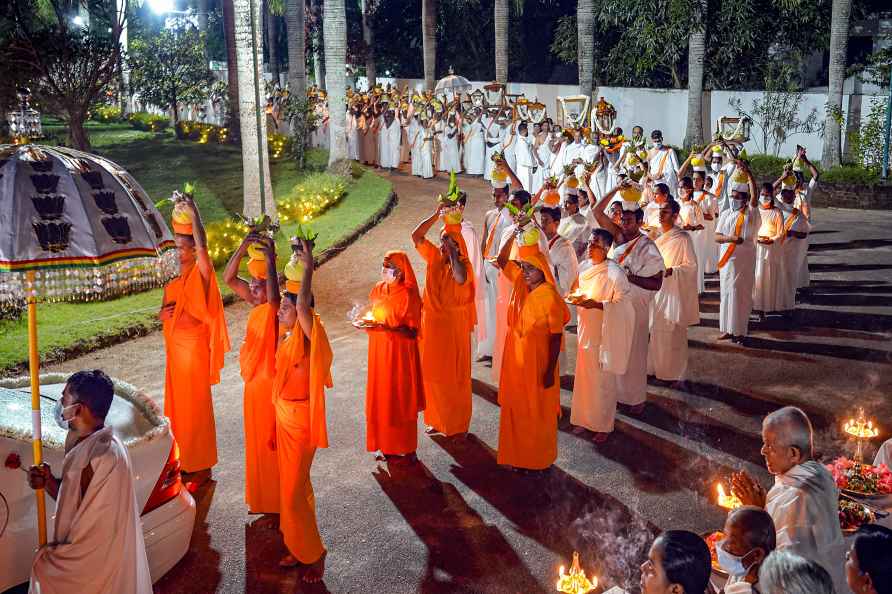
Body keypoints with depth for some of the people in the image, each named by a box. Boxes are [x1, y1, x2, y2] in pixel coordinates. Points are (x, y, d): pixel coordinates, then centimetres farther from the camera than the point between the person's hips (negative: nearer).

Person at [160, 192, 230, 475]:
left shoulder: (200, 274, -11)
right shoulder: (173, 278, 10)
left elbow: (202, 246, -30)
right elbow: (163, 312, 17)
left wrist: (193, 213, -34)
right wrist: (163, 314, -6)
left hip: (195, 345, -7)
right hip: (174, 345, 7)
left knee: (196, 403, 0)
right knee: (177, 400, 14)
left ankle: (199, 463, 12)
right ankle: (181, 458, 27)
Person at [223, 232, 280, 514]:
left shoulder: (274, 309, -19)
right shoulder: (256, 304, 3)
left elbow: (273, 294, -43)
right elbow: (228, 278, 1)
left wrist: (270, 257, -39)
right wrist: (243, 247, -11)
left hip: (269, 382, -8)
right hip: (253, 380, 8)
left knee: (270, 441, 4)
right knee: (256, 439, 18)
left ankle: (273, 499, 18)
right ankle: (259, 496, 33)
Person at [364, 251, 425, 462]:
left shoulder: (407, 296, -15)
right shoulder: (378, 290, 6)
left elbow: (411, 332, -17)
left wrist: (385, 327, -27)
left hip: (399, 353, -7)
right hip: (379, 351, 7)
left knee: (399, 400, 2)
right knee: (381, 399, 11)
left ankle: (405, 449, 15)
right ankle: (387, 445, 22)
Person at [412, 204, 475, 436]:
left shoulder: (463, 264, -13)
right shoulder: (434, 257, 2)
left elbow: (460, 278, -36)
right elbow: (416, 236, -1)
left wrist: (453, 253, -26)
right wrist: (436, 215, -8)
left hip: (453, 327, -5)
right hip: (431, 324, 5)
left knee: (454, 375, 4)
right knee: (432, 373, 13)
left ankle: (457, 424, 16)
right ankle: (437, 420, 27)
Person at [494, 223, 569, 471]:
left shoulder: (549, 297, -22)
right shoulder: (520, 283, -3)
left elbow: (556, 337, -18)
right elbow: (502, 260, 6)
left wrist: (550, 371, -17)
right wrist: (513, 236, -9)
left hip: (537, 361, -7)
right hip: (515, 358, 7)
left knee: (537, 412, 9)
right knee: (515, 408, 16)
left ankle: (539, 459, 27)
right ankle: (518, 455, 33)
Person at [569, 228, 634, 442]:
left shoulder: (614, 273, -19)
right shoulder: (584, 266, 4)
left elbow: (621, 304, -18)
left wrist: (596, 305, -25)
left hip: (604, 332, -7)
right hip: (585, 329, 7)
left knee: (602, 379, 3)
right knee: (584, 375, 15)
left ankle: (603, 425, 17)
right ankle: (585, 418, 29)